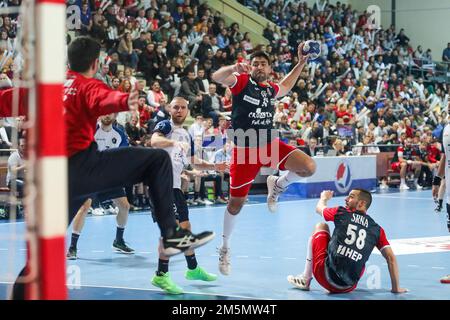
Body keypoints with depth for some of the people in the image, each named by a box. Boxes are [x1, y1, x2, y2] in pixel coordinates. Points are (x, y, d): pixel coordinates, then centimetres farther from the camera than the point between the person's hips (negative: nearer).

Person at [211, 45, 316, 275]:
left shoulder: (271, 89, 8)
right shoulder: (241, 82, -7)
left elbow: (285, 86, 32)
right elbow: (217, 77, -26)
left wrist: (301, 63, 27)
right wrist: (234, 68, -44)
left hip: (270, 145, 4)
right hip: (244, 150, -4)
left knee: (309, 167, -18)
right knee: (236, 203, 5)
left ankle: (278, 185, 12)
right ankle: (224, 248, 27)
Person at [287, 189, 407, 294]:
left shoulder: (342, 213, 5)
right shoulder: (377, 229, 9)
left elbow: (319, 208, 26)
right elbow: (391, 258, 4)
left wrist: (324, 198, 49)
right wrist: (396, 288, 10)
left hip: (327, 277, -3)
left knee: (320, 227, 23)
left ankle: (305, 279, 22)